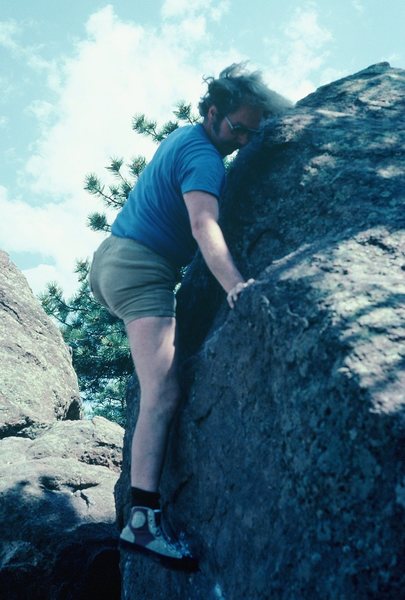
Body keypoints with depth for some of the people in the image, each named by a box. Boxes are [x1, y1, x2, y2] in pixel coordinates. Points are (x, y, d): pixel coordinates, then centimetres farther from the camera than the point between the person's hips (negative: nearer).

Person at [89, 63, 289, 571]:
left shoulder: (186, 137, 18)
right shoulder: (202, 155, -14)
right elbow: (205, 227, -31)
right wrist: (236, 285, -44)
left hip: (114, 260, 11)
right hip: (140, 269, -11)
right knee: (163, 391, -21)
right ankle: (143, 520, -26)